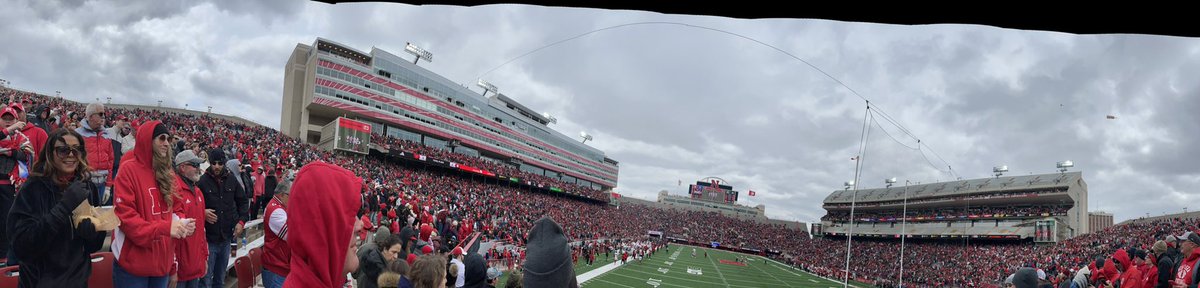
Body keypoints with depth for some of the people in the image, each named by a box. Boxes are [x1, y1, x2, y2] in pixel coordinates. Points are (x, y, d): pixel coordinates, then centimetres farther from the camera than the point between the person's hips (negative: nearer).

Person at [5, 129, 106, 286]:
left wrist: (91, 230, -19)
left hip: (78, 279, 4)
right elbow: (22, 244, -23)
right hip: (41, 281, -4)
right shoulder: (33, 188, -13)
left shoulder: (85, 187, -1)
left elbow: (93, 246, 3)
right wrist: (63, 207, -30)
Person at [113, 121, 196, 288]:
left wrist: (181, 223, -3)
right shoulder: (129, 170, -9)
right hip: (134, 264, -6)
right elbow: (125, 216, -16)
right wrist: (165, 228, -25)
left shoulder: (167, 174, 12)